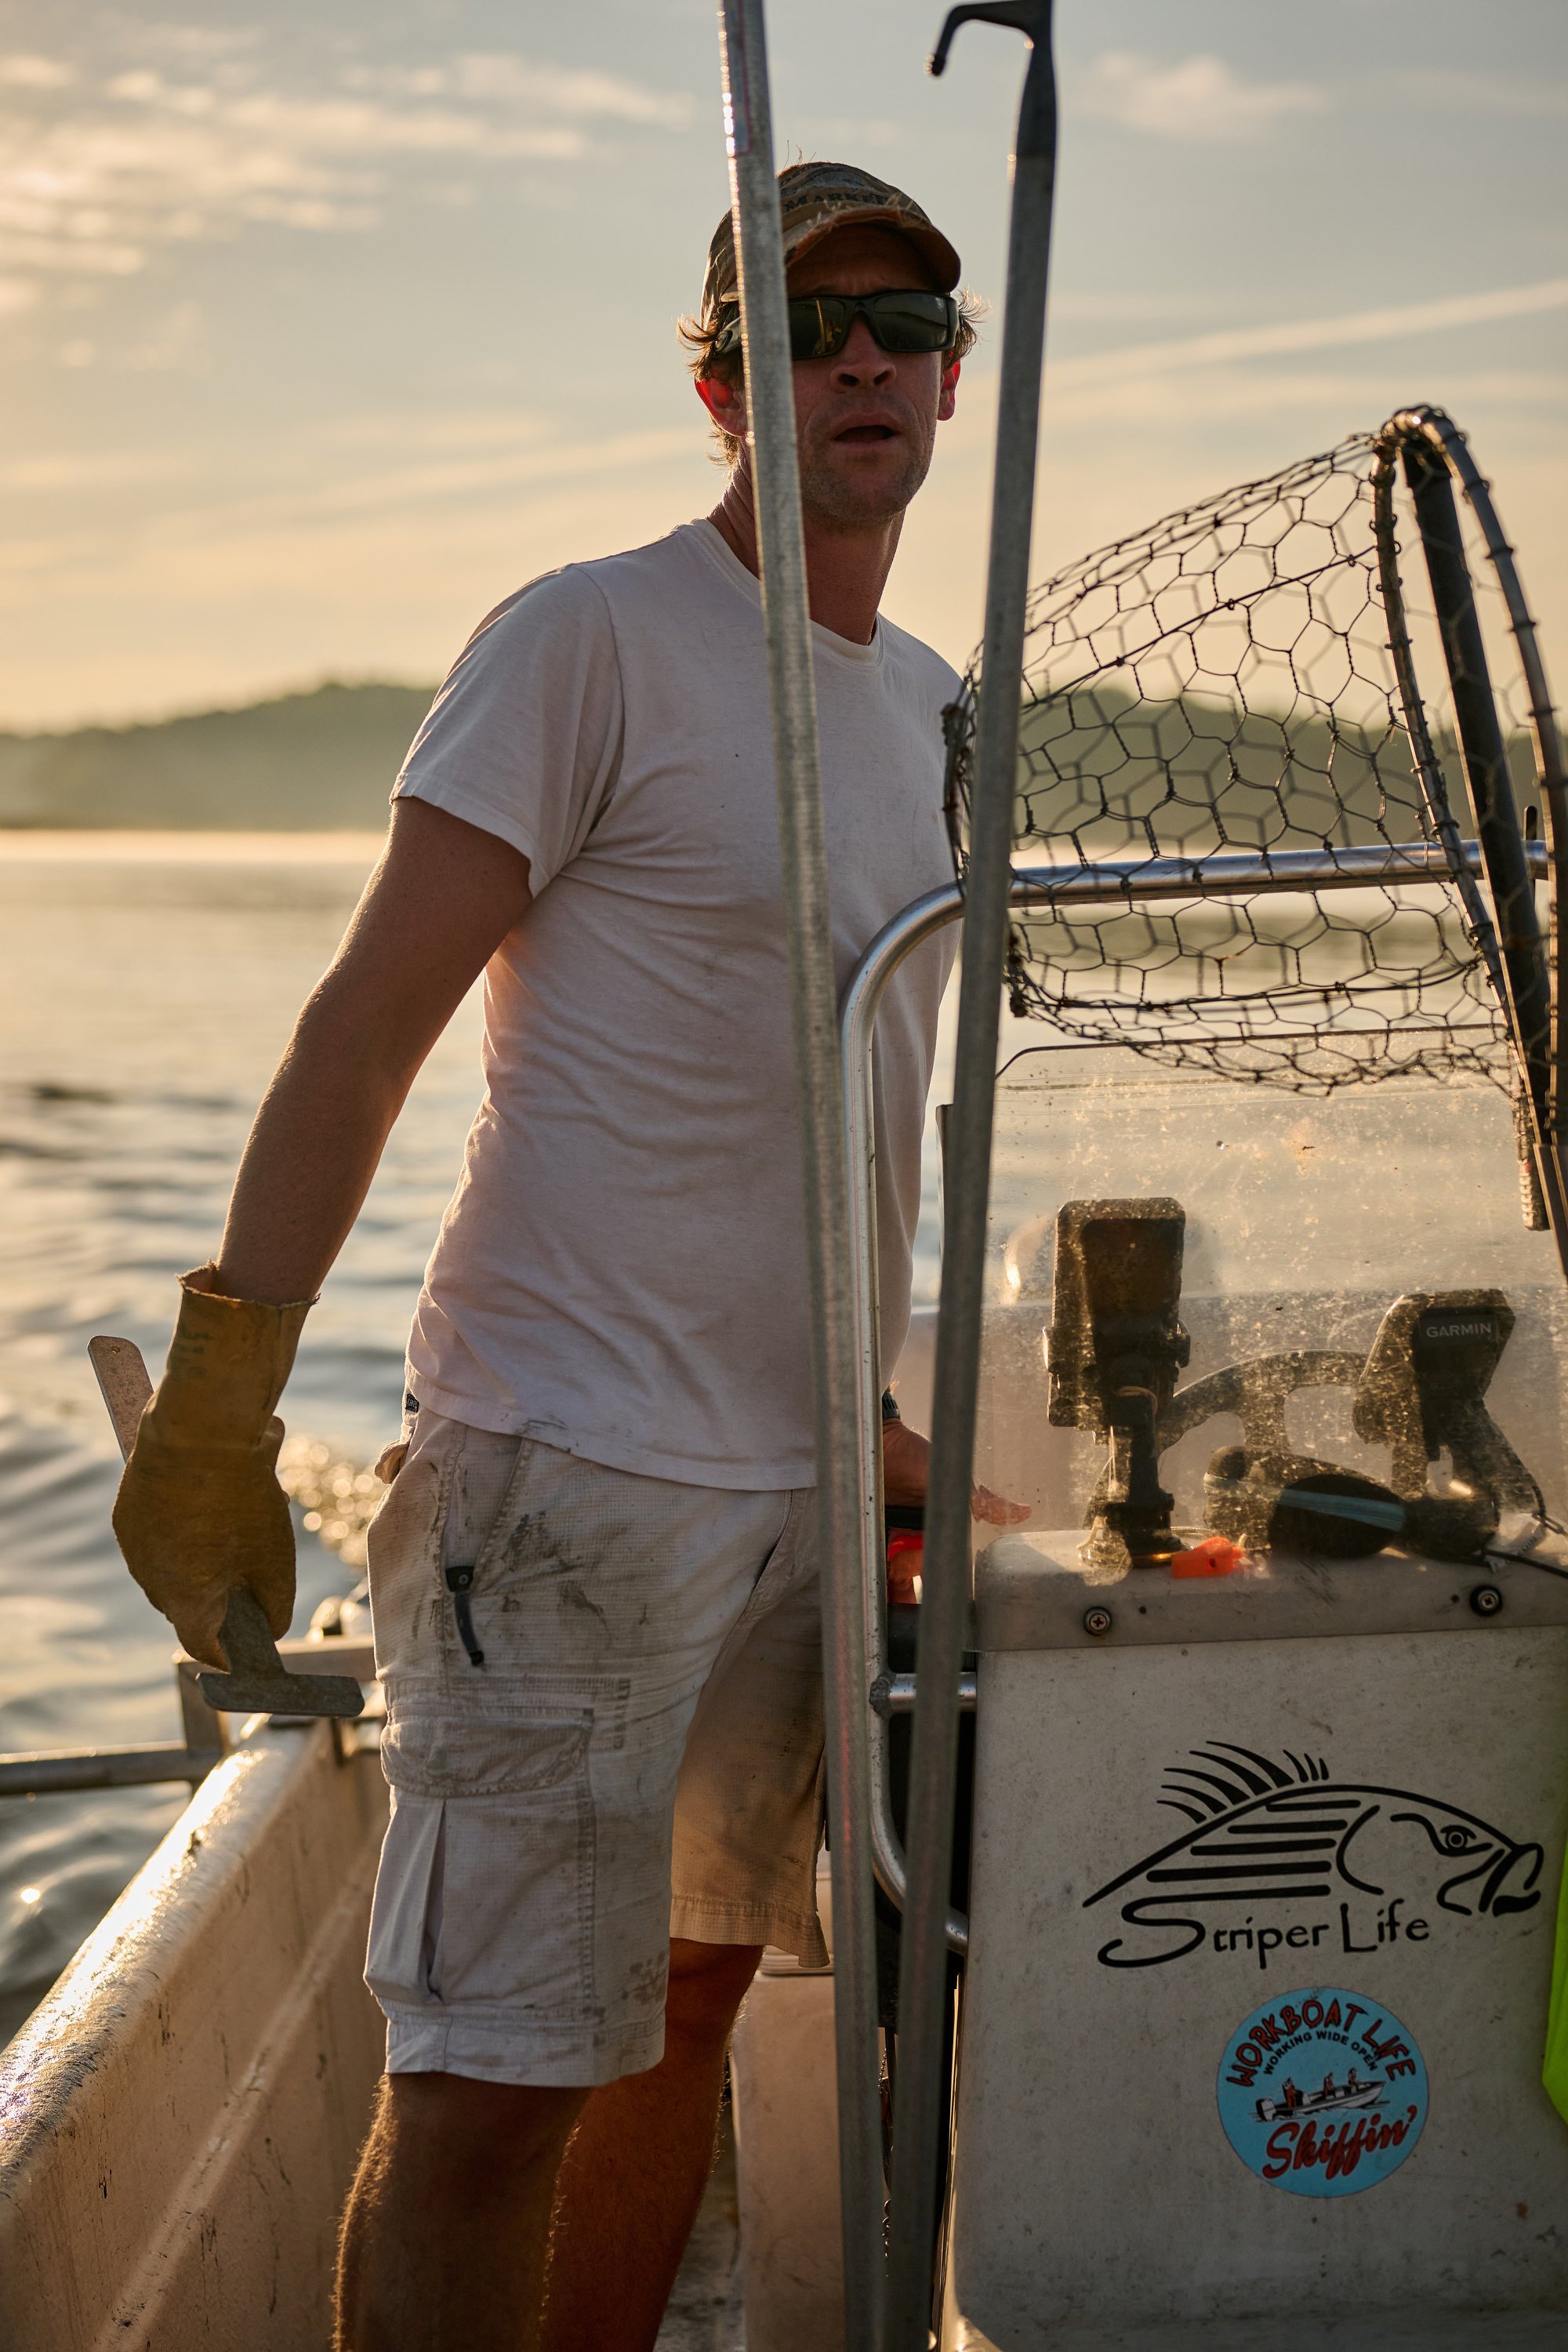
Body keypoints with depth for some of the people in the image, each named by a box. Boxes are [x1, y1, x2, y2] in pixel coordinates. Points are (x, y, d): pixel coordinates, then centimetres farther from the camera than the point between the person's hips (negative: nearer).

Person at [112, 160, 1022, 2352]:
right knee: (489, 2082, -6)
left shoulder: (935, 706, 15)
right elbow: (365, 1029, -12)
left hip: (797, 1477, 8)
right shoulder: (594, 639, -8)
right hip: (566, 1462, -7)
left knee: (684, 2006, 16)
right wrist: (218, 1399, -18)